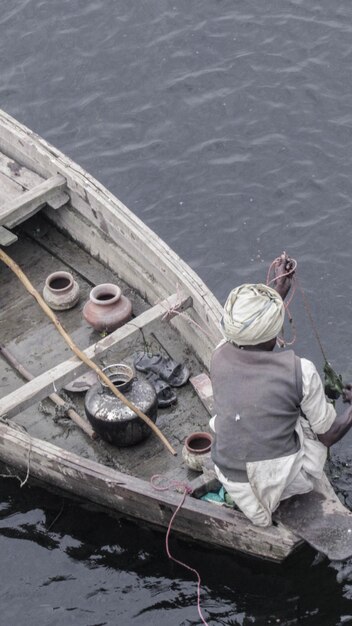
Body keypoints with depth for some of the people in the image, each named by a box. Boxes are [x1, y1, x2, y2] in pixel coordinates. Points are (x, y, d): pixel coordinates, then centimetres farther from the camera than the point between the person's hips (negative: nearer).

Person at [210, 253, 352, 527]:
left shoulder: (220, 356, -9)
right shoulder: (300, 371, -21)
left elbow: (252, 332, 17)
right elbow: (330, 435, -6)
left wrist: (279, 291, 24)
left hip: (231, 482, 3)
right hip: (282, 481, -3)